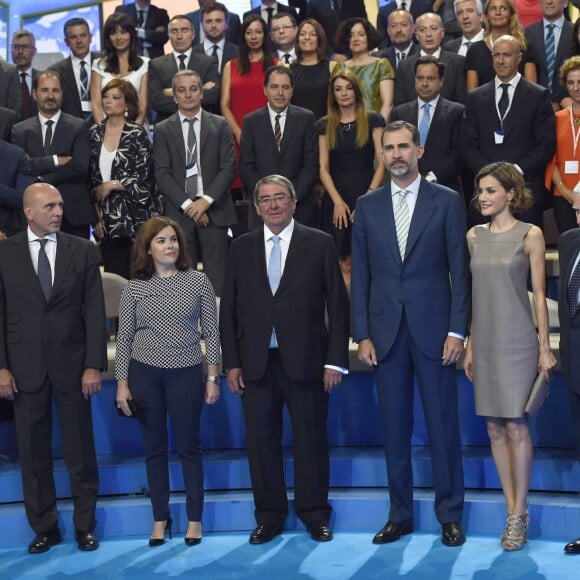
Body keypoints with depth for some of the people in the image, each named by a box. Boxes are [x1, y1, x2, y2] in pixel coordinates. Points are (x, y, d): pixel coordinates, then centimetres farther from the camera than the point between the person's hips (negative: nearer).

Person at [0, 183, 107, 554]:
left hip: (72, 365, 0)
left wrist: (94, 365, -6)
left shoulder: (82, 251, 2)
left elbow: (95, 311, 0)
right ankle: (44, 527, 20)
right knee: (33, 452, 7)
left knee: (81, 450, 7)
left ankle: (85, 525, 20)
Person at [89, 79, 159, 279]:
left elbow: (143, 178, -7)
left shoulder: (137, 133, -3)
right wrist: (96, 214, 8)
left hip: (134, 217, -4)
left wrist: (111, 185, -6)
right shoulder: (95, 132, 9)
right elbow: (92, 176, 12)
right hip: (108, 220, 4)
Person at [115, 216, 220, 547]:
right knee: (154, 449, 9)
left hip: (186, 373, -1)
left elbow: (211, 332, 1)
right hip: (144, 374, 1)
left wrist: (213, 378, -2)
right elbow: (124, 338, 3)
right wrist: (122, 383, -1)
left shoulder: (199, 282, -1)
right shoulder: (135, 288, 0)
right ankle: (161, 519, 21)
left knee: (189, 447, 6)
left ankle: (195, 519, 18)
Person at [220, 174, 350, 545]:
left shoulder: (320, 244, 2)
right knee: (262, 441, 6)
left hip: (305, 361, -2)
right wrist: (232, 363, 2)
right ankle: (269, 516, 19)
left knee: (311, 440, 6)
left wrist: (335, 360, -6)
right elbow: (229, 309, 9)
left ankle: (315, 514, 20)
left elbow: (338, 305, 0)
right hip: (256, 363, 2)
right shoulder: (241, 248, 9)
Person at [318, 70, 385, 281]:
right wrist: (337, 201, -7)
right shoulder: (326, 125, 10)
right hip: (335, 199, 2)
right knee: (341, 262, -3)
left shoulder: (373, 121, 3)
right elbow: (323, 167, 5)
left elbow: (381, 163, -2)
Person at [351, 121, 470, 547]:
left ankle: (450, 515, 14)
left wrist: (457, 330, -8)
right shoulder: (368, 206, 9)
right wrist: (363, 334, 1)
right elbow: (360, 275, 8)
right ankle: (400, 515, 17)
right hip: (386, 332, 2)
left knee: (443, 424, 2)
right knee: (394, 428, 7)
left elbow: (459, 270, -1)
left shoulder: (446, 201, 2)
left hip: (433, 329, -2)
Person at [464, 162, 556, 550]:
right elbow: (474, 295, 13)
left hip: (518, 343, -5)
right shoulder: (474, 236, 9)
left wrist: (545, 348, -6)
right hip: (485, 343, 5)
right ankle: (514, 512, 15)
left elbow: (539, 295, -3)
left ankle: (519, 514, 4)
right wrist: (470, 344, 11)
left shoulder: (530, 235, -3)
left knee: (515, 427, -6)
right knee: (494, 428, 6)